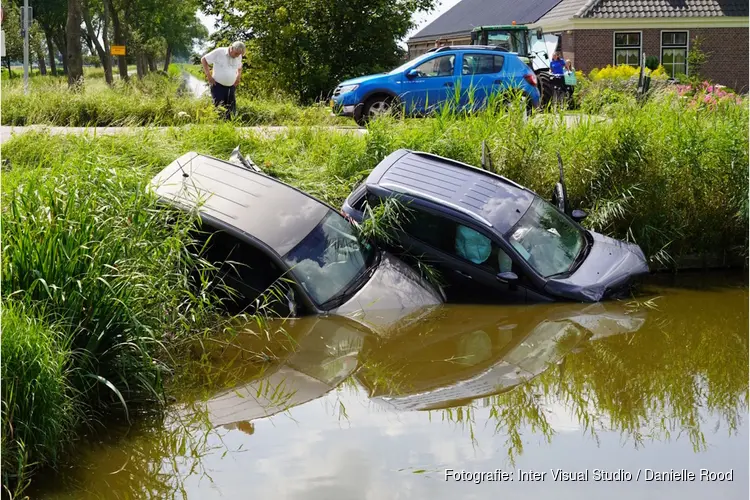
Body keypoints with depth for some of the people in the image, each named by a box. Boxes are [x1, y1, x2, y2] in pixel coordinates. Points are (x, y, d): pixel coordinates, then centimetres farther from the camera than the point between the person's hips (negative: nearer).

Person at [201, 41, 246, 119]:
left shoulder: (239, 57, 4)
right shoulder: (219, 52, -12)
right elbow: (203, 60, -5)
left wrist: (238, 77, 9)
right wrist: (209, 76, -9)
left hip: (231, 87, 5)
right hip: (218, 86, -5)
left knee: (232, 109, 2)